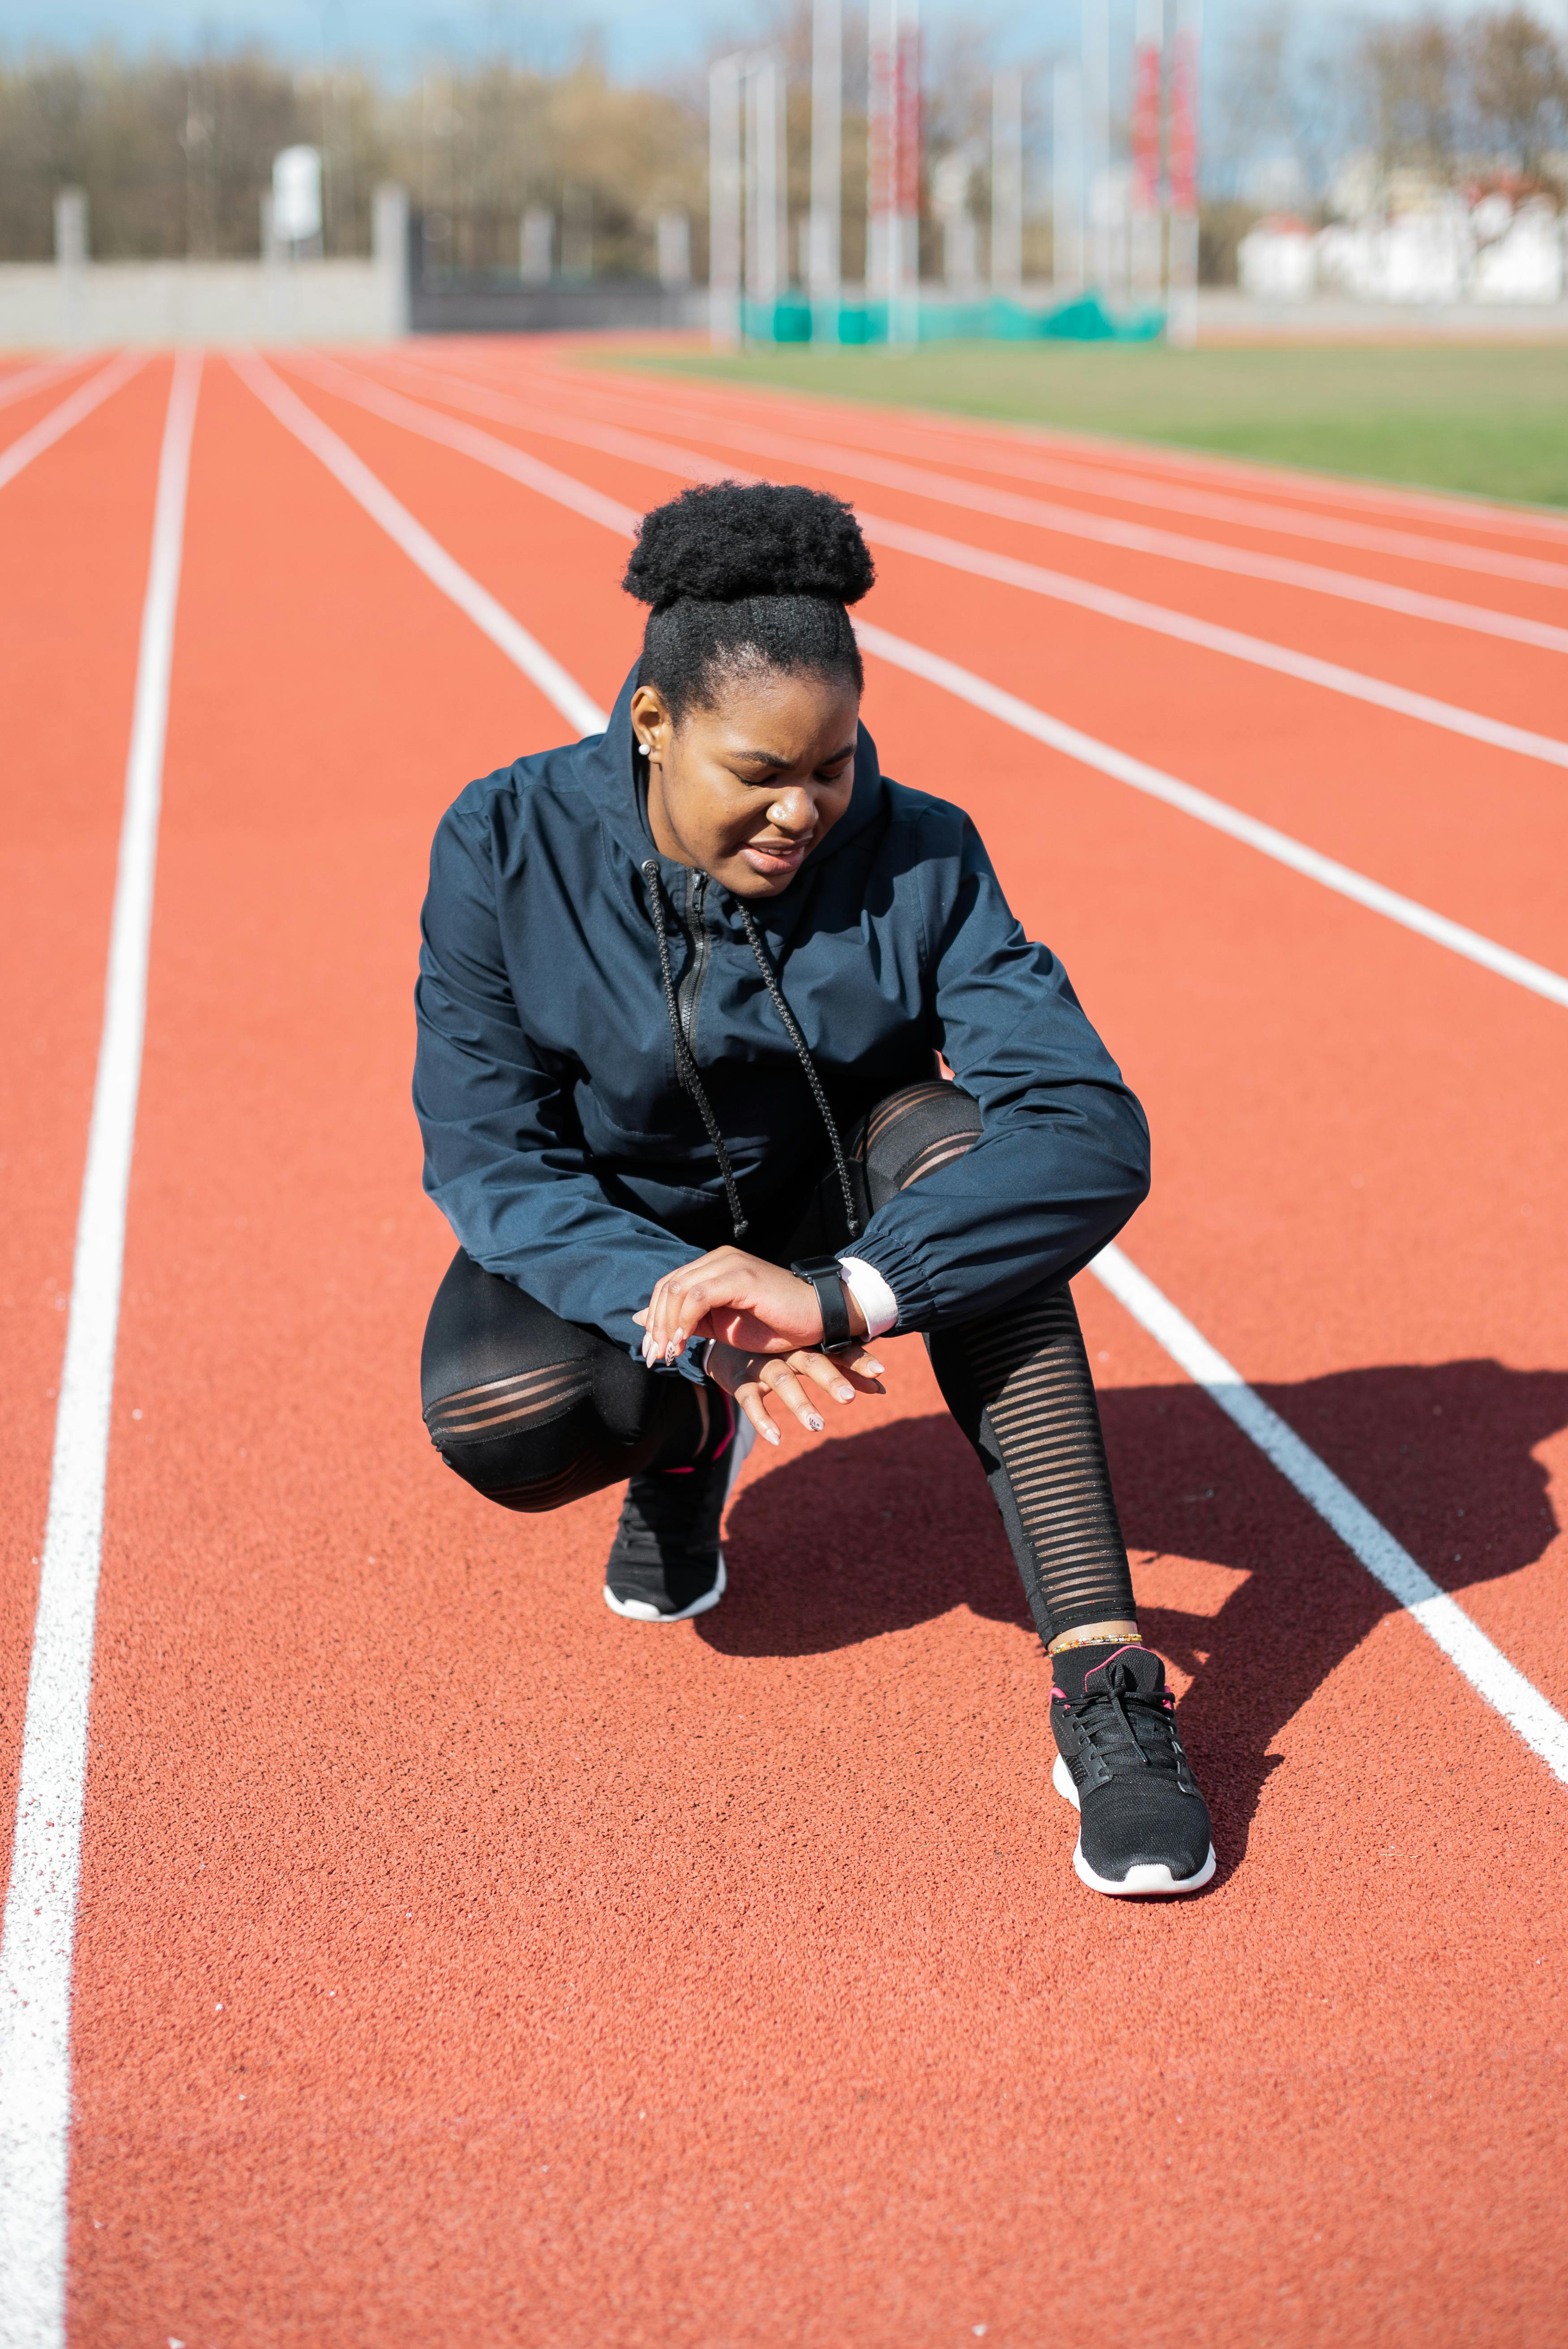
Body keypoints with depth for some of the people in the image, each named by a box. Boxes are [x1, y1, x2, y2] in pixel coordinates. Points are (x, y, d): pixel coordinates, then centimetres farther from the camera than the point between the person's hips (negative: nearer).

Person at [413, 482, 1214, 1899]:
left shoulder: (916, 862, -21)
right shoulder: (506, 849, -20)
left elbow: (1093, 1132, -32)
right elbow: (485, 1151, -21)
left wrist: (837, 1297, -47)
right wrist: (688, 1310, -39)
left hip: (829, 1219, 0)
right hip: (601, 1239, 0)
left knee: (951, 1132, -33)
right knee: (495, 1418, -34)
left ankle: (1103, 1680, -33)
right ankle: (689, 1434, 7)